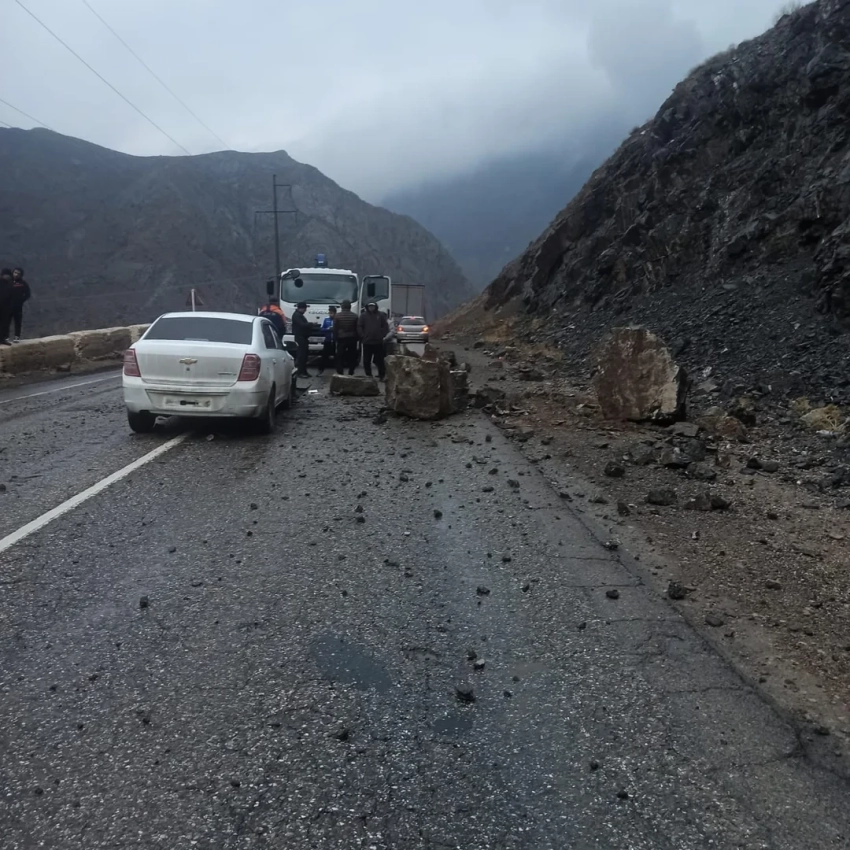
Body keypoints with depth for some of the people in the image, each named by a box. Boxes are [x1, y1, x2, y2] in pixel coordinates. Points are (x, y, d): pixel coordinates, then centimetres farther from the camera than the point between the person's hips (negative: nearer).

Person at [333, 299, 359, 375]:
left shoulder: (337, 316, -3)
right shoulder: (354, 316, 2)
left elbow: (335, 329, -2)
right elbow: (356, 329, 4)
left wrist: (335, 339, 4)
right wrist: (356, 338, 12)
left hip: (341, 338, -1)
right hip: (352, 339, 1)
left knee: (340, 357, 1)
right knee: (352, 357, 9)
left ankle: (340, 373, -6)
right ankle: (351, 373, 8)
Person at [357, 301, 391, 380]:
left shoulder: (380, 315, 7)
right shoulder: (363, 315, 5)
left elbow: (385, 326, 7)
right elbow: (359, 327, 2)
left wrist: (383, 336, -3)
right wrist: (363, 336, -7)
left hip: (378, 342, 0)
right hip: (367, 342, 0)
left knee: (380, 360, 3)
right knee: (366, 360, 4)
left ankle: (381, 375, 11)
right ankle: (368, 375, 14)